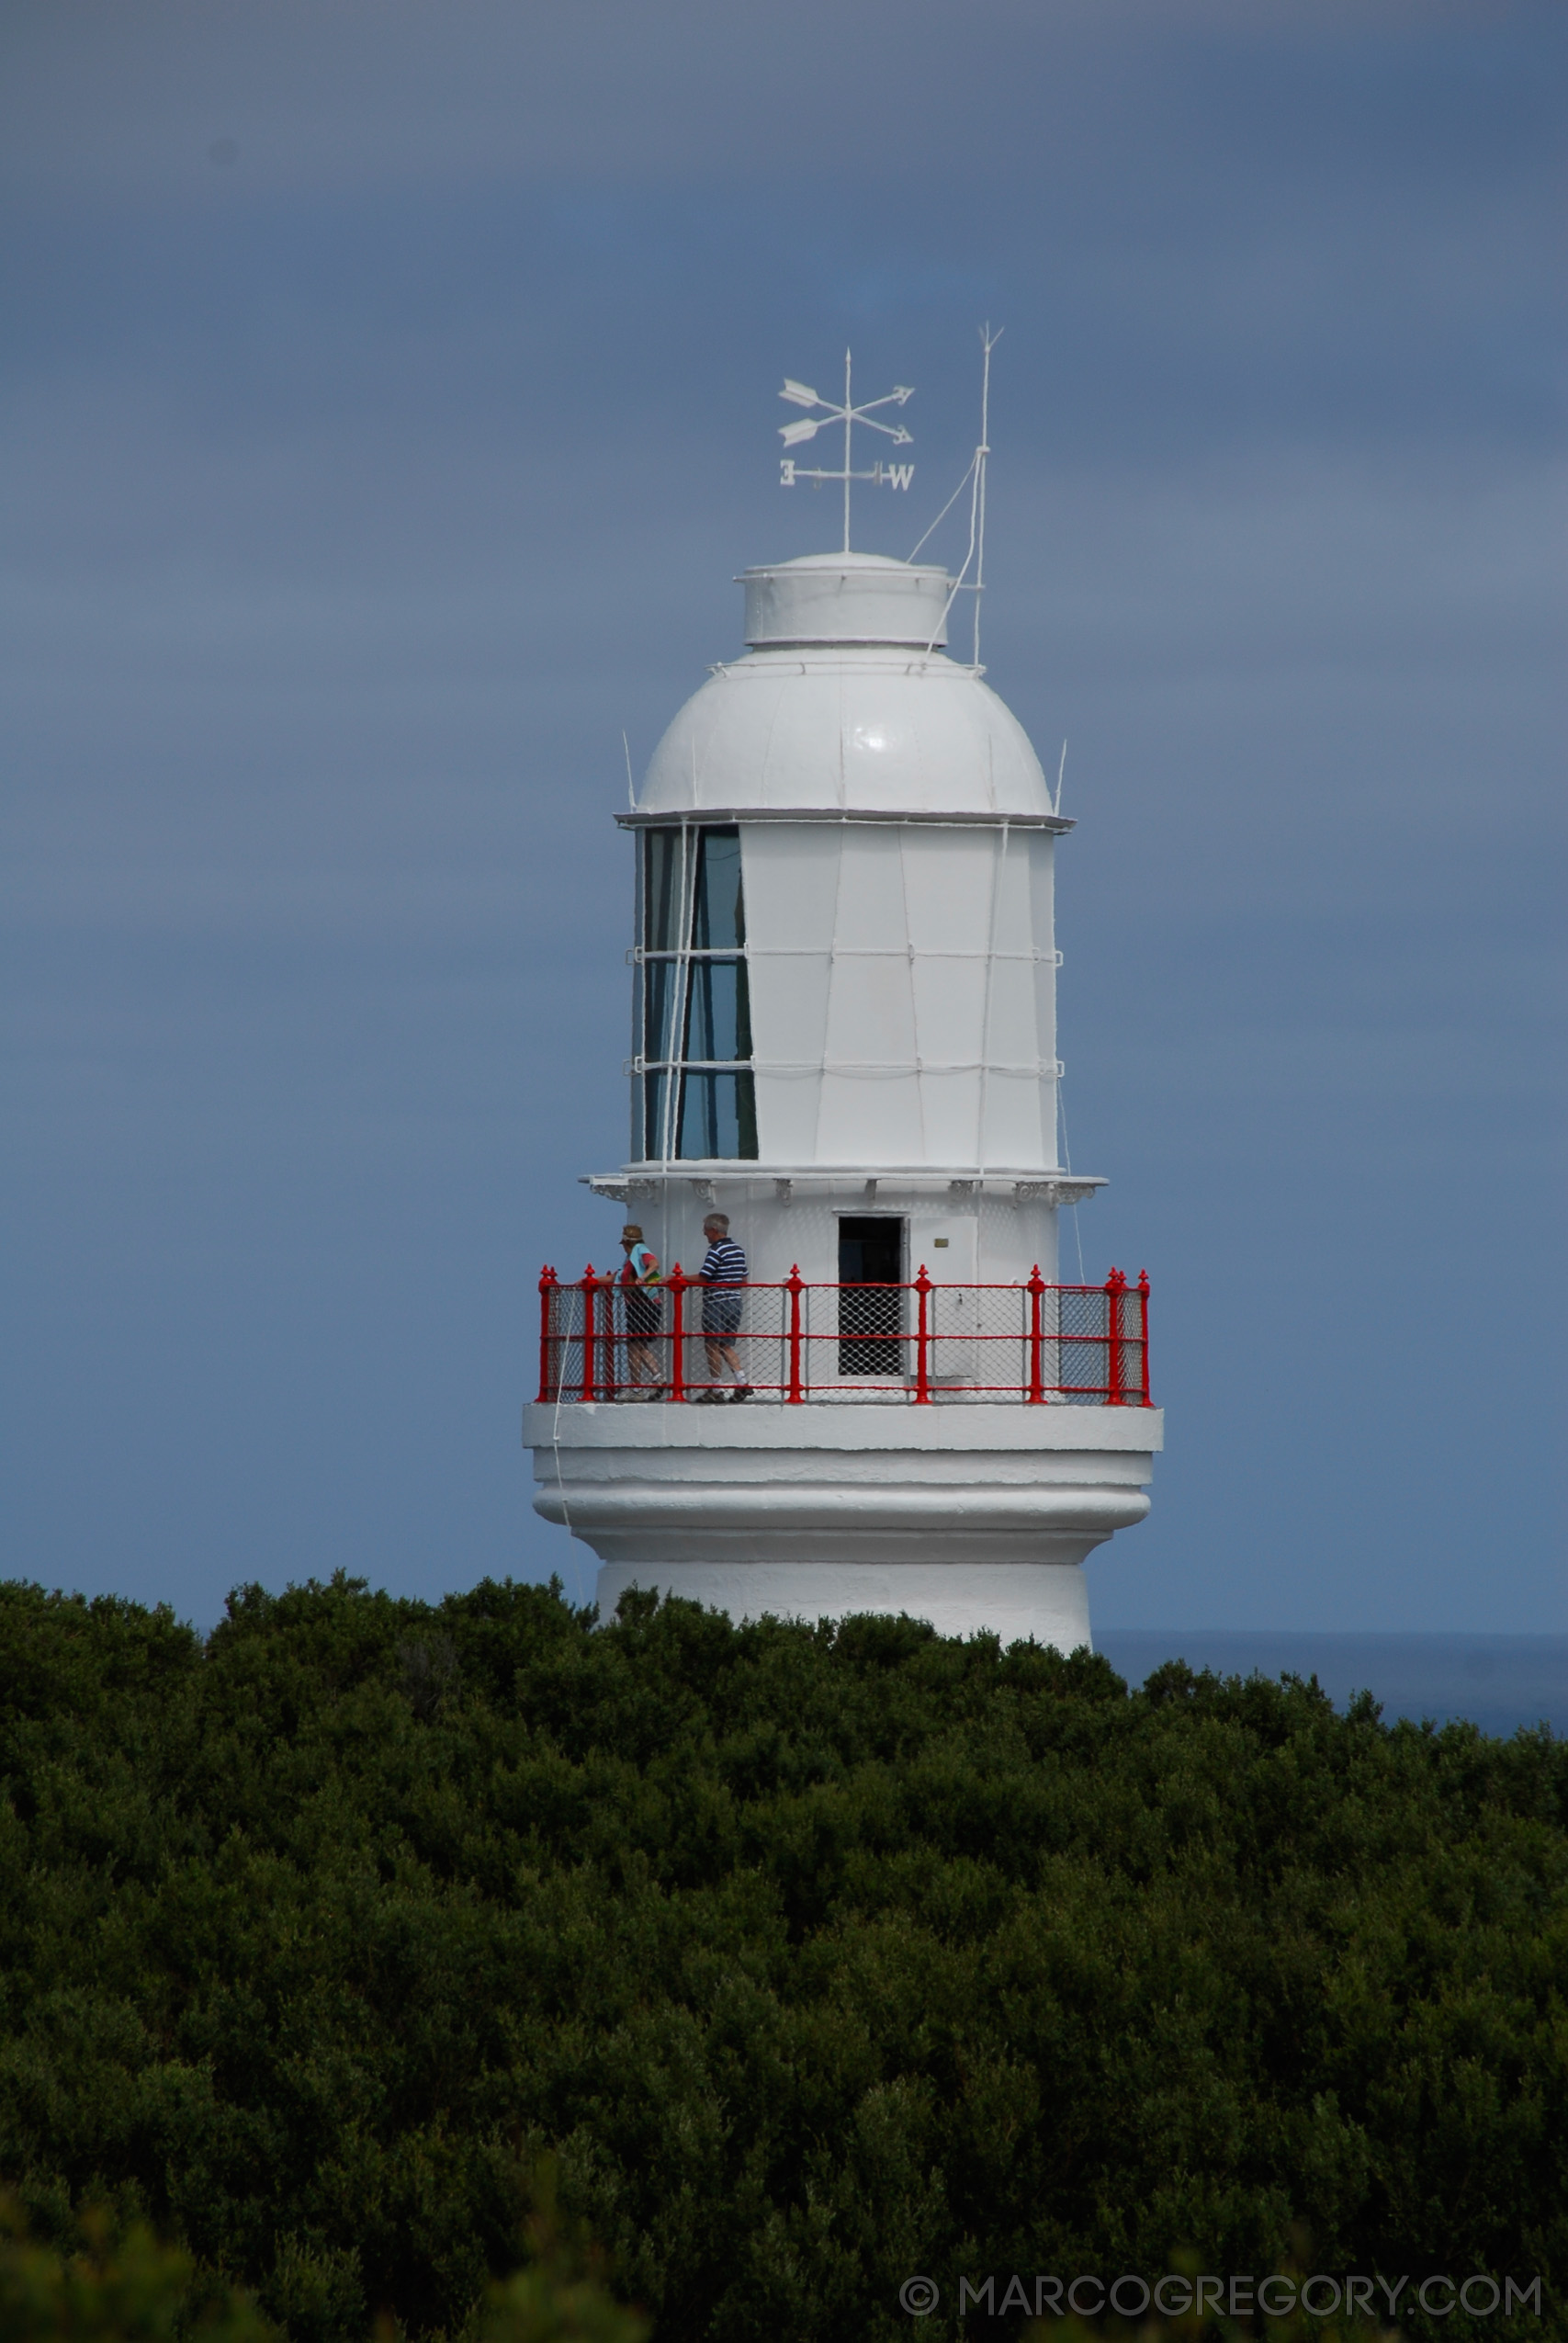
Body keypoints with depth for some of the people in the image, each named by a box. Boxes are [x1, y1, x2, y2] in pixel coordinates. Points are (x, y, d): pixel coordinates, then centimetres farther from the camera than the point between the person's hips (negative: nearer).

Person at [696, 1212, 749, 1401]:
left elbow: (702, 1278, -19)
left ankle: (715, 1390, 0)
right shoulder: (738, 1249, 12)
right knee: (726, 1346, 14)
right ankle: (742, 1383, 1)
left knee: (713, 1346, -1)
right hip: (735, 1300, 8)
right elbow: (743, 1279, 17)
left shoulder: (716, 1250, -14)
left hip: (716, 1302, -8)